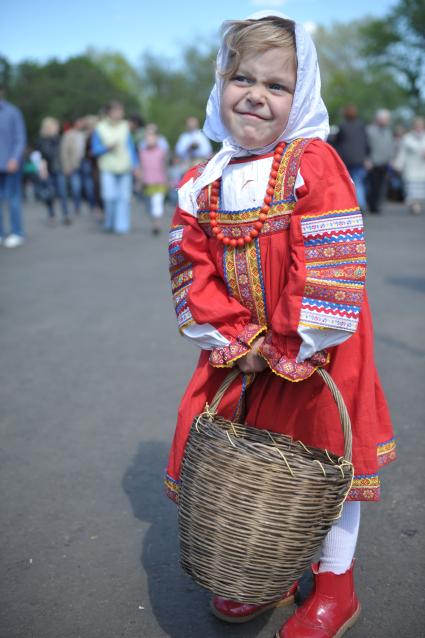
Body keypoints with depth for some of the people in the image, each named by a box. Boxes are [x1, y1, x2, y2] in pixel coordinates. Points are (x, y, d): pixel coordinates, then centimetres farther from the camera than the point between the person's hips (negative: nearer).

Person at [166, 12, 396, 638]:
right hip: (239, 355, 5)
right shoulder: (203, 183, 1)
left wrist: (298, 347, -20)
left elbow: (331, 269, -20)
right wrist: (234, 339, -11)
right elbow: (191, 268, 0)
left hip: (315, 354, -4)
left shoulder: (313, 164, -15)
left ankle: (335, 586, 29)